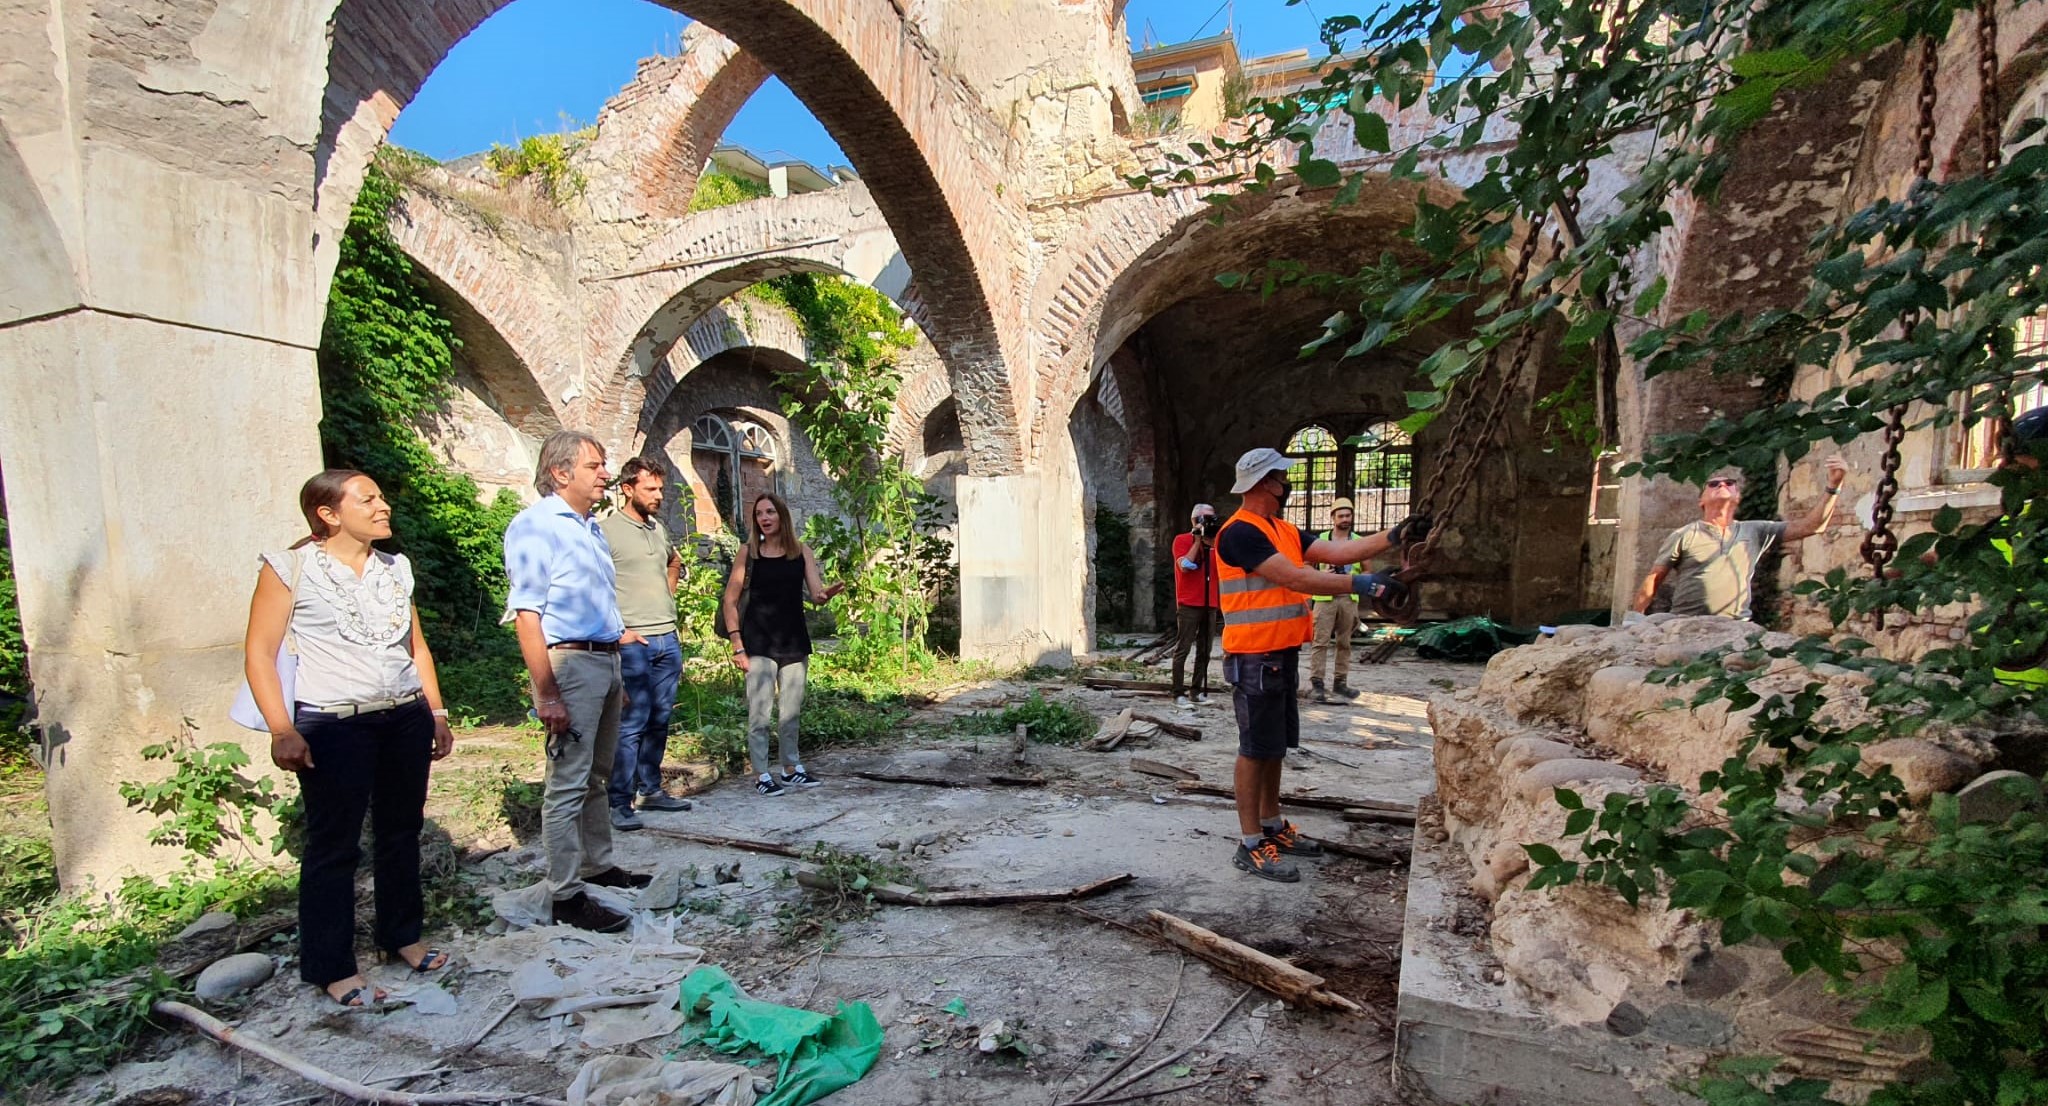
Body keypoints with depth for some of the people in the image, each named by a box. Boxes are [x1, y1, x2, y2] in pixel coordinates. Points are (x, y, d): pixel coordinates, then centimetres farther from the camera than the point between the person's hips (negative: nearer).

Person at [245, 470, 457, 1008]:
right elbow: (259, 652, -6)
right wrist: (282, 730, -13)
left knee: (402, 831, 13)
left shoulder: (396, 567, 11)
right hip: (334, 725, -5)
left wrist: (436, 712, 13)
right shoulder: (291, 567, -4)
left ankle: (402, 934, 30)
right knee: (334, 845, 3)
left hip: (406, 718, 5)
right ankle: (331, 967, 18)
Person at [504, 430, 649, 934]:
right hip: (569, 662, -9)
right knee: (567, 784, -2)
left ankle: (598, 864, 32)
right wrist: (546, 694, -21)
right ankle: (567, 895, 8)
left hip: (606, 661, 9)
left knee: (596, 776, 18)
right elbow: (526, 614, -17)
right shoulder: (536, 526, -12)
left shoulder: (590, 527, 15)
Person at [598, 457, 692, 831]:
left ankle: (651, 790, 24)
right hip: (633, 643, -7)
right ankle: (620, 803, 5)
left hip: (668, 639, 7)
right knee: (631, 724, -5)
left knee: (659, 721, 13)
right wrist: (616, 631, -16)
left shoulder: (659, 529, 14)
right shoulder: (606, 530, -8)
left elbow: (675, 563, 34)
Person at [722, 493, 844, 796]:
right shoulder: (749, 552, -3)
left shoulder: (801, 551, 2)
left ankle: (791, 769, 28)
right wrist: (737, 645, -8)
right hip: (760, 642, -3)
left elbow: (816, 594, -5)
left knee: (791, 711, 13)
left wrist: (825, 594, -30)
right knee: (760, 712, -2)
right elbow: (730, 601, -1)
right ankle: (761, 776, 10)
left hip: (794, 640, 3)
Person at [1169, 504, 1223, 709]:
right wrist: (1198, 539, -10)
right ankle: (1179, 694, -5)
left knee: (1204, 650, 7)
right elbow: (1184, 566, -15)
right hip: (1188, 604, -6)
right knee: (1182, 649, -7)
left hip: (1210, 604, 6)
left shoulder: (1213, 543, 17)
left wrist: (1215, 542, -3)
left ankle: (1198, 692, 13)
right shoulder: (1182, 540, -1)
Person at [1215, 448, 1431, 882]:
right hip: (1255, 659, -9)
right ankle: (1251, 845, 8)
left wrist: (1395, 535, 0)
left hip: (1283, 655, 10)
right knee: (1255, 749, -2)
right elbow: (1293, 578, -24)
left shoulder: (1285, 532, 14)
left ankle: (1272, 825, 32)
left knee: (1275, 745, 18)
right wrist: (1360, 584, -25)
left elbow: (1338, 552, 8)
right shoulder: (1240, 533, -17)